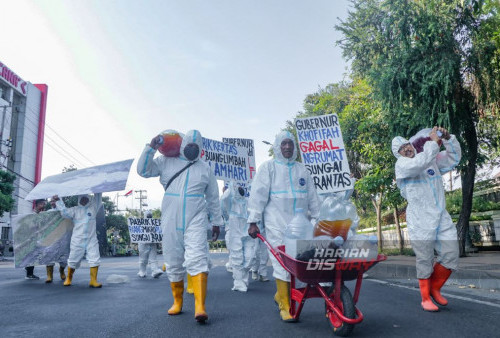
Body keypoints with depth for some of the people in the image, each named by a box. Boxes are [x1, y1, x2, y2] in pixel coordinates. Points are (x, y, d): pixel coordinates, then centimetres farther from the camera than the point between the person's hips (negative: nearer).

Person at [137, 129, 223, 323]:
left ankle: (200, 307, -20)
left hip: (196, 221, -1)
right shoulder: (166, 162, 9)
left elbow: (213, 198, 15)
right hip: (170, 222, 2)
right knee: (173, 263, 9)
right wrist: (151, 148, -9)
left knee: (197, 260, -17)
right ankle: (177, 302, 27)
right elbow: (143, 170, 1)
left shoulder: (205, 169, 11)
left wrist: (216, 222, 15)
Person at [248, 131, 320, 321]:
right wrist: (253, 221, -8)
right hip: (277, 224, -4)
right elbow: (258, 195, -2)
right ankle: (284, 305, 3)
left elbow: (312, 198, 20)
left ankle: (281, 295, 24)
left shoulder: (302, 170, 18)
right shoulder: (268, 167, 5)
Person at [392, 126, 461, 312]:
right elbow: (419, 164, -22)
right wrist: (433, 142, -15)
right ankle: (426, 298, 17)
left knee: (451, 255, 4)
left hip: (441, 217, 5)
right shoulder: (401, 164, -3)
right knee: (425, 261, 2)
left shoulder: (432, 159, 16)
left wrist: (448, 138, 1)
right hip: (420, 220, -5)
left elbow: (455, 157, 16)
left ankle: (435, 288, 26)